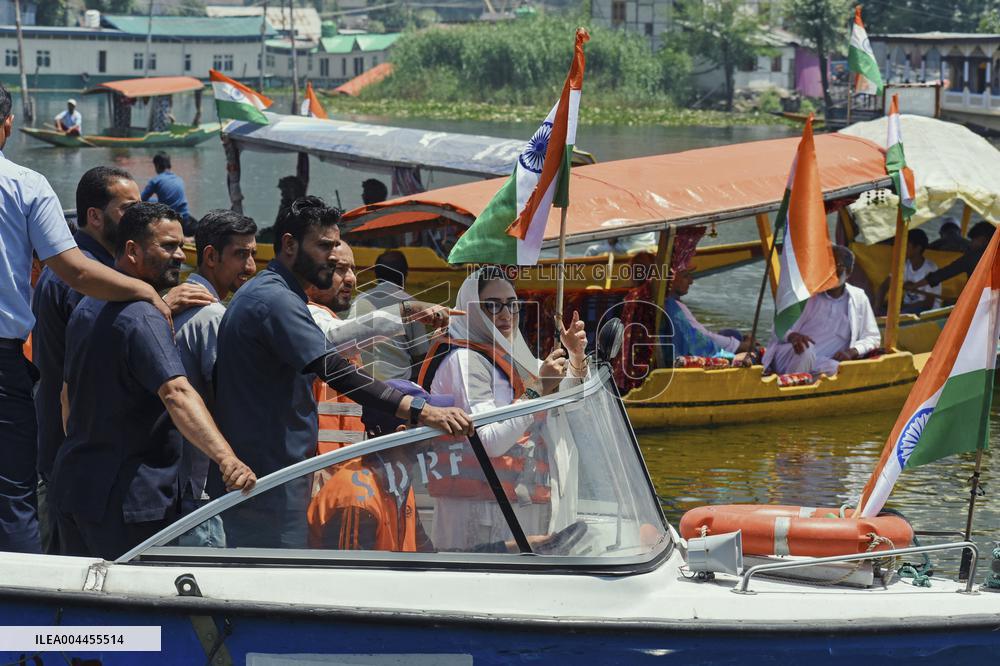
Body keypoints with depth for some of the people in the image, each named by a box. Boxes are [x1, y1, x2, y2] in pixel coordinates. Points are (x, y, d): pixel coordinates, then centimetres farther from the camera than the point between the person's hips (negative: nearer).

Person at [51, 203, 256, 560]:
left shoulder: (88, 308, 13)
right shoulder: (142, 318, -18)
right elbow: (176, 393, -33)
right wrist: (225, 458, -44)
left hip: (72, 485, 10)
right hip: (126, 497, -10)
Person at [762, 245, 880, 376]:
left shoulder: (858, 299, 11)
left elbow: (873, 338, 14)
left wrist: (852, 351, -8)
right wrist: (792, 336, -21)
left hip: (825, 364, 1)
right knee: (805, 350, -36)